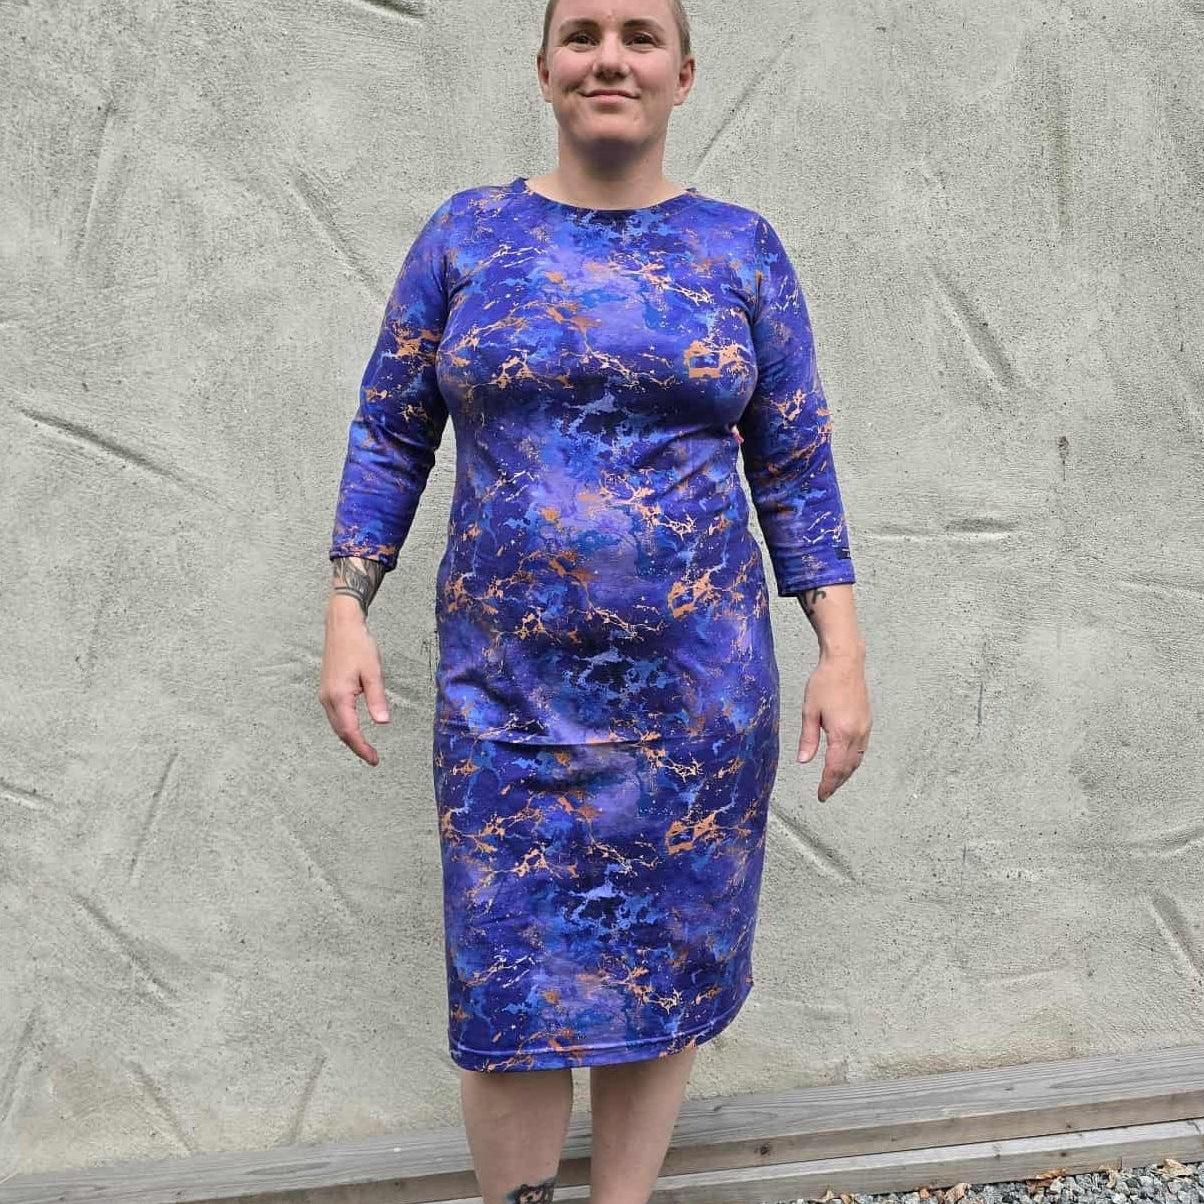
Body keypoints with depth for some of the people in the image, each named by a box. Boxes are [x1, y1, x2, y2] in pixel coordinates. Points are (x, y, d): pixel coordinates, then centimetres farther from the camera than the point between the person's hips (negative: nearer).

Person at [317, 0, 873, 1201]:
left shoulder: (740, 247, 3)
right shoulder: (464, 233, 4)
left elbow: (796, 466, 3)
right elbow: (389, 435, 6)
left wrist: (843, 652, -3)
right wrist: (345, 617, -2)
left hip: (698, 688, 1)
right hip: (505, 688, 0)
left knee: (663, 968, 11)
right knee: (508, 985, 6)